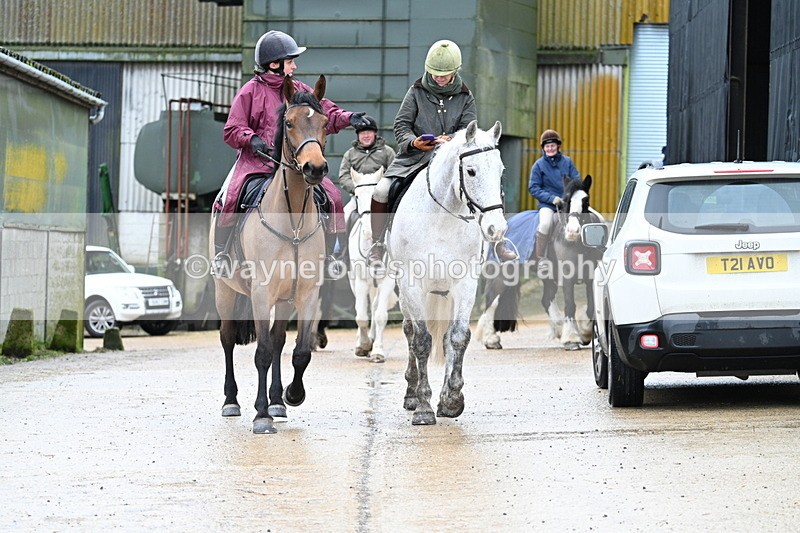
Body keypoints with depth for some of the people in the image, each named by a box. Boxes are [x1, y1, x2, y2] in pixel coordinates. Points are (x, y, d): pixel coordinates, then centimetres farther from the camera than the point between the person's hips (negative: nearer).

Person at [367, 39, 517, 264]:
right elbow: (401, 124, -1)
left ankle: (497, 241, 6)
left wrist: (451, 140, -26)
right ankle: (377, 244, -4)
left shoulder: (465, 96, 5)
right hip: (414, 156, -1)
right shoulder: (417, 92, 3)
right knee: (381, 191, -21)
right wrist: (413, 141, -23)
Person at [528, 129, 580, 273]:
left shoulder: (567, 162, 10)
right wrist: (552, 198, -12)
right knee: (545, 224, -33)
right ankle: (540, 260, -19)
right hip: (547, 204, -3)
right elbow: (533, 188, 0)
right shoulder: (539, 165, 4)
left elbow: (577, 181, 10)